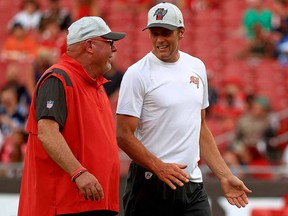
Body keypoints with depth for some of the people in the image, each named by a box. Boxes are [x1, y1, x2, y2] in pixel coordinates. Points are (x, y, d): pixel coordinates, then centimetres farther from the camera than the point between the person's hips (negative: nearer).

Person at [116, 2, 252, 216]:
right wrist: (159, 167, -22)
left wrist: (225, 175, 15)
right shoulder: (138, 74, -6)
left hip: (193, 186, 5)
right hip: (151, 181, -5)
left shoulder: (197, 68, 13)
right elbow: (124, 136, -11)